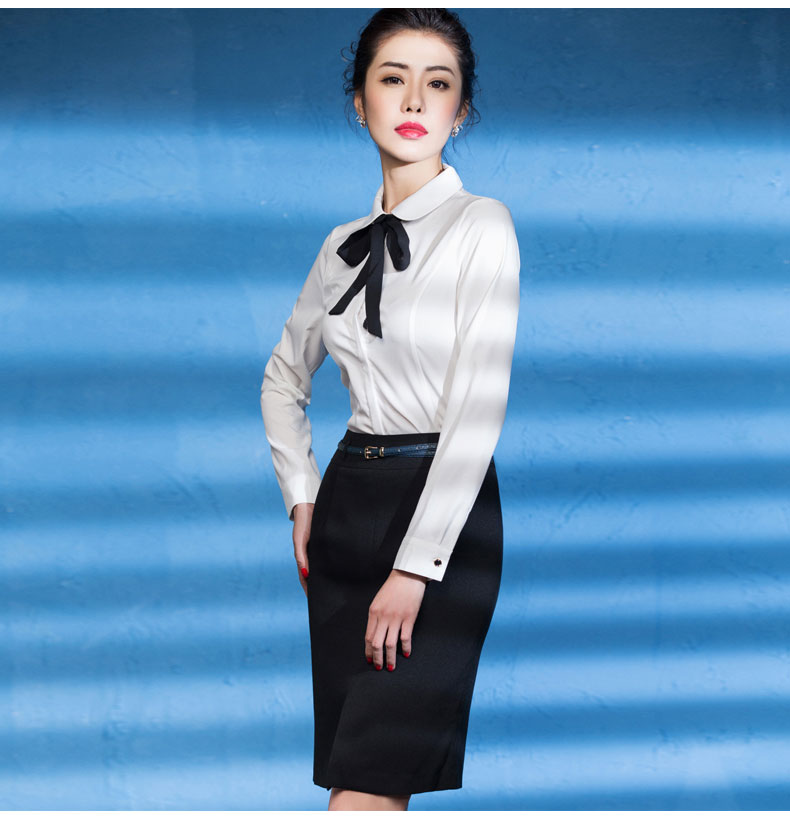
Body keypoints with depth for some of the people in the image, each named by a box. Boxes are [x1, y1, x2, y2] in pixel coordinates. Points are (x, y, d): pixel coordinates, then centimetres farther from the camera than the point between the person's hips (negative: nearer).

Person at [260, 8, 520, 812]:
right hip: (348, 498, 6)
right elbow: (284, 377, 26)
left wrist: (415, 566, -17)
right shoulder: (343, 245, 11)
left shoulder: (482, 225, -6)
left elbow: (478, 408, -13)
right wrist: (301, 496, 11)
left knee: (363, 790, -13)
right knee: (377, 792, 6)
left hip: (443, 510, -6)